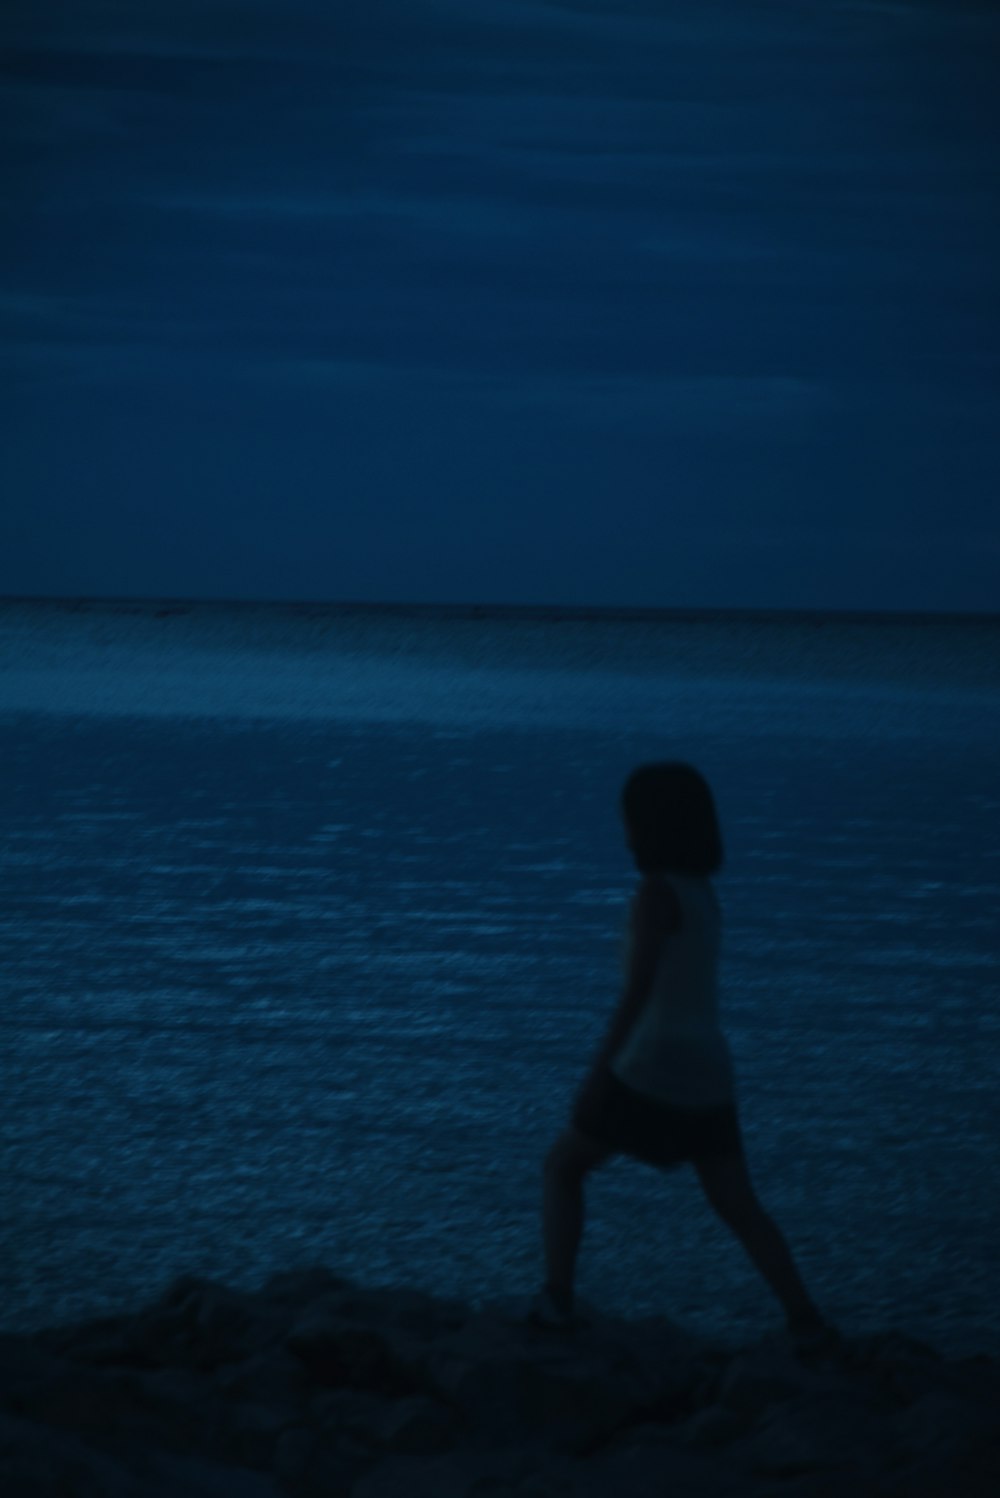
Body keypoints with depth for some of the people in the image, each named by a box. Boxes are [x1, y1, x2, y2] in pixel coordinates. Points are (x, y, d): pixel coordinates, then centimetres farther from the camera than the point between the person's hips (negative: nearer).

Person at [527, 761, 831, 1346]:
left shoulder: (658, 892, -12)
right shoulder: (704, 892, 13)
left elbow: (637, 989, -19)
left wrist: (598, 1073, -21)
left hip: (652, 1068, -7)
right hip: (709, 1071, 7)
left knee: (564, 1166, 12)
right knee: (740, 1206, 11)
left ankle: (556, 1299, 4)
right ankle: (807, 1318, 0)